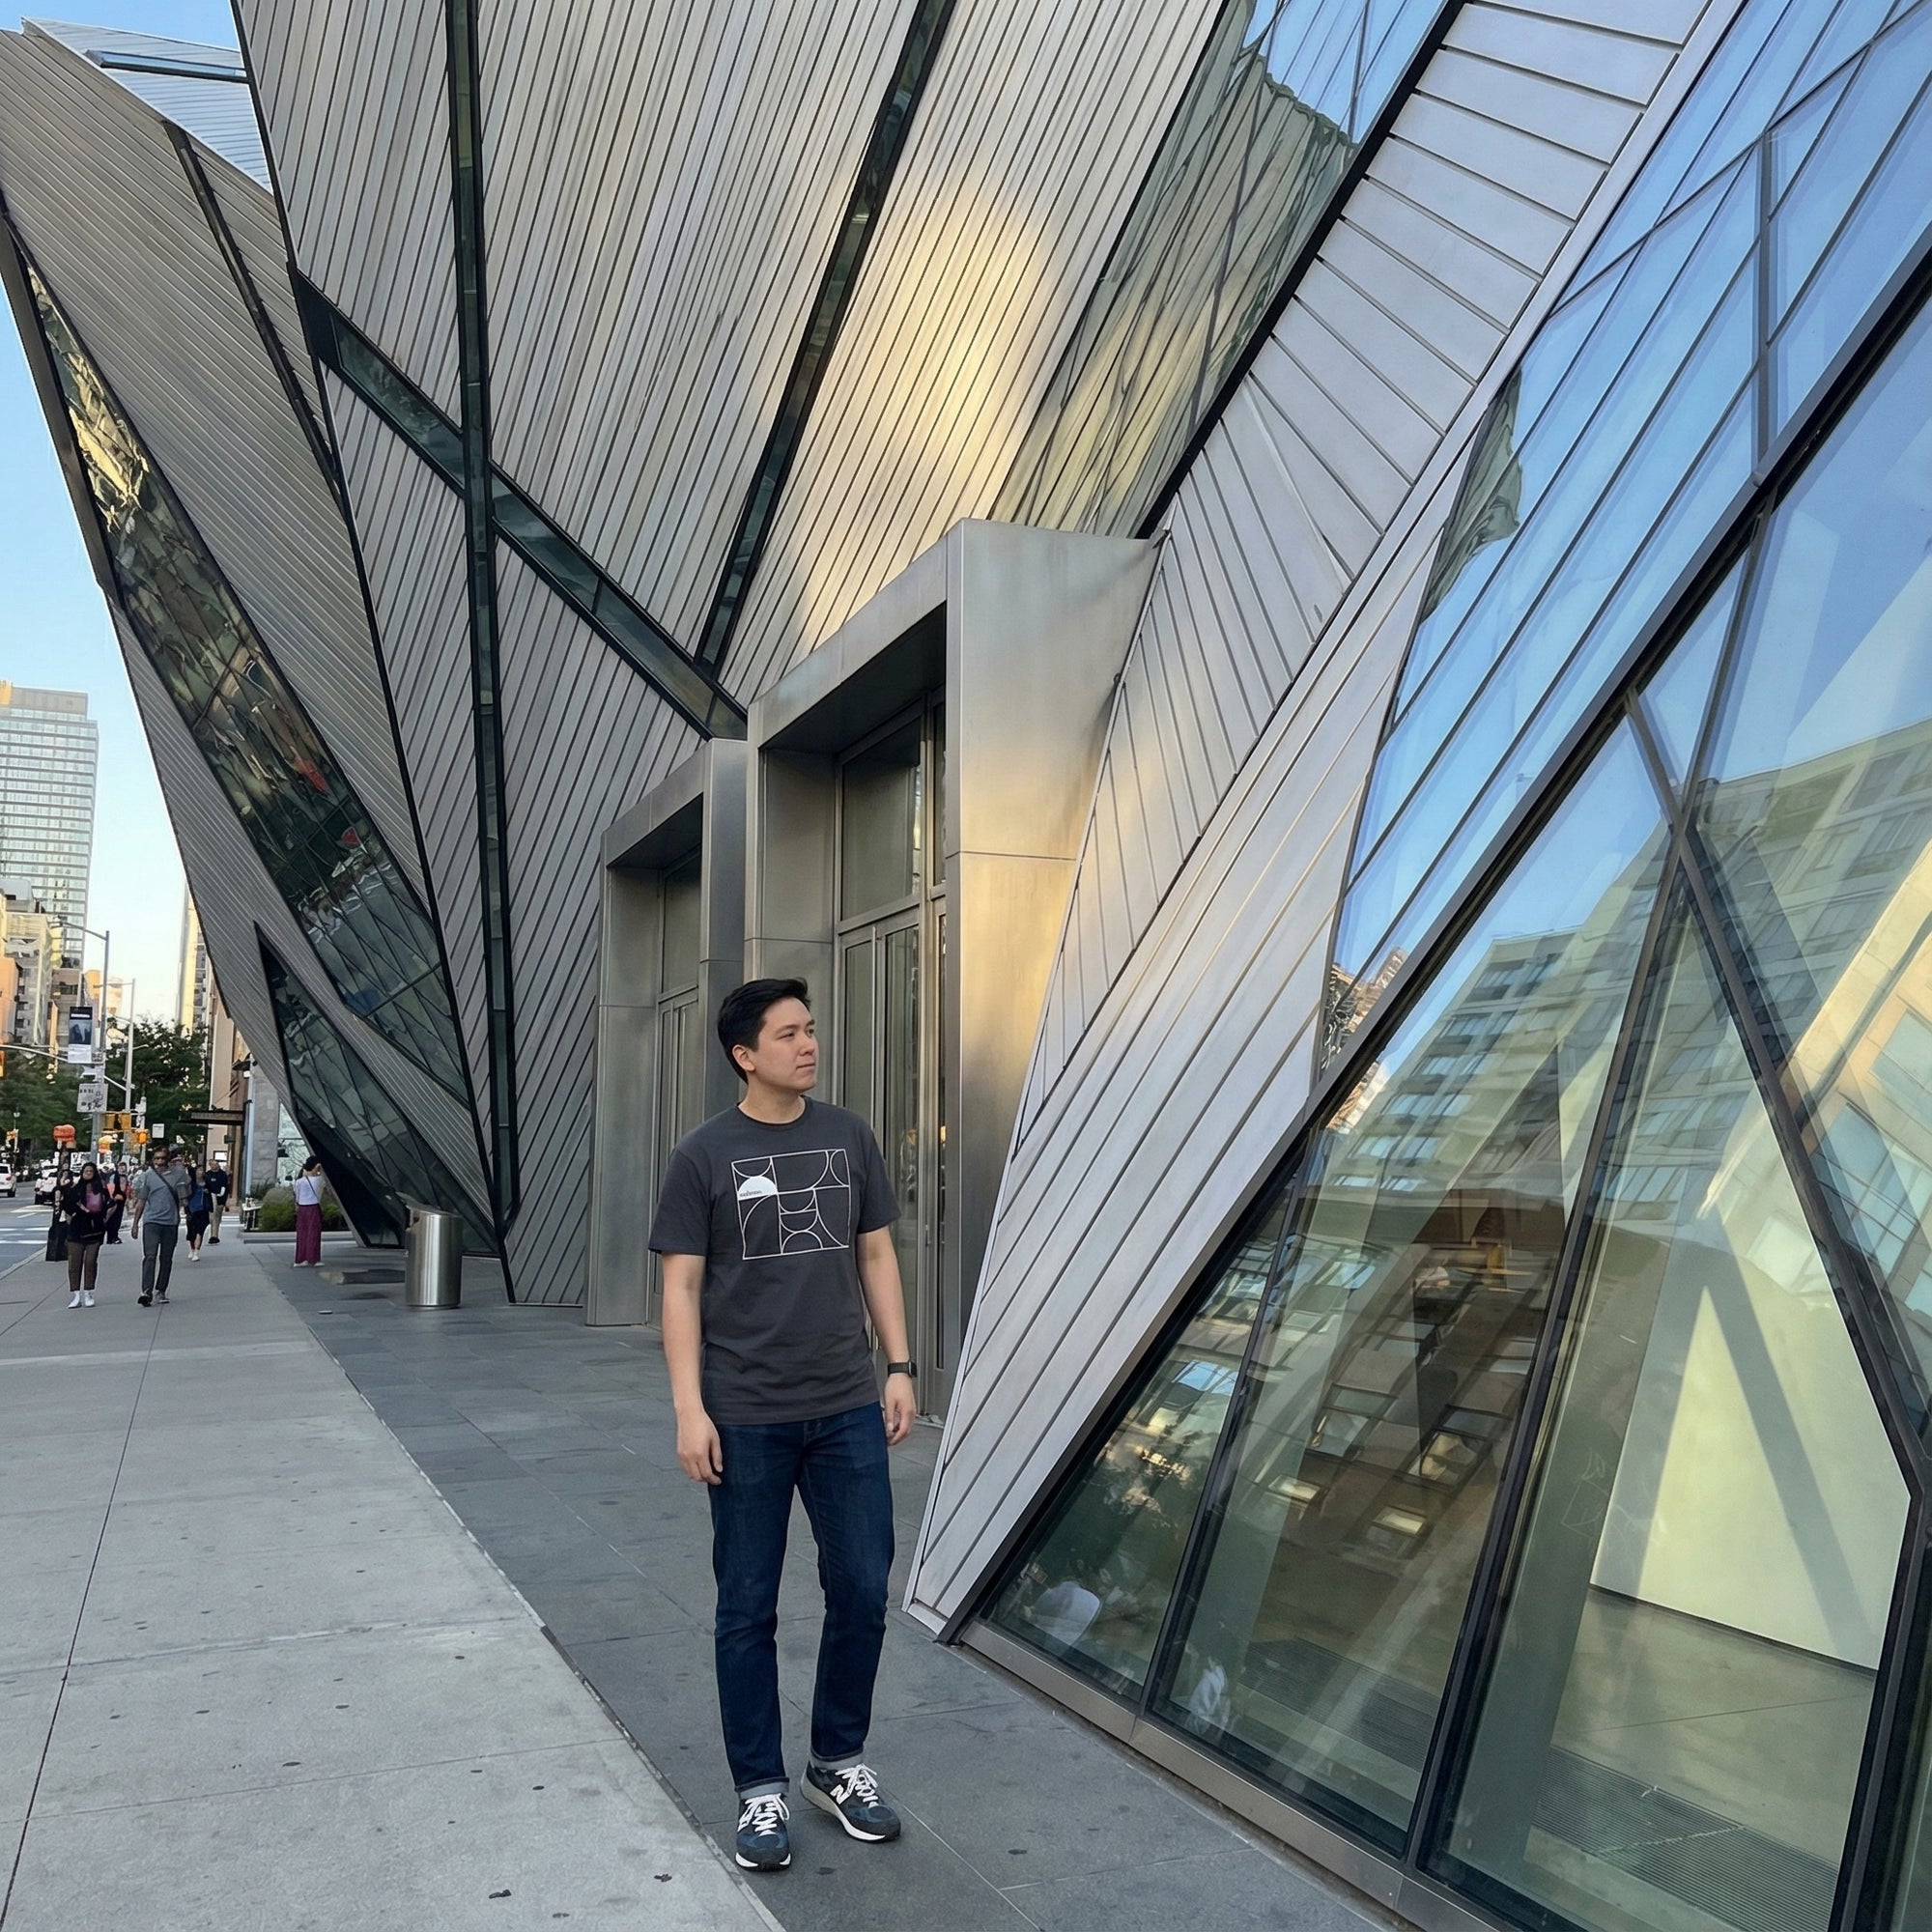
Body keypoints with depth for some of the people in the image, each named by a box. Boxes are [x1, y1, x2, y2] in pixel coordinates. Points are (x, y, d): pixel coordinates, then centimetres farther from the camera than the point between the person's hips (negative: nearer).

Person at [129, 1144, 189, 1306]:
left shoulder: (178, 1174, 5)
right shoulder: (147, 1176, 4)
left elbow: (184, 1197, 8)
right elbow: (141, 1201, 9)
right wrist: (135, 1223, 9)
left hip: (171, 1221, 2)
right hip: (151, 1220, -2)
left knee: (166, 1259, 8)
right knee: (150, 1256, -12)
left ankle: (160, 1291, 19)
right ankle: (146, 1291, -19)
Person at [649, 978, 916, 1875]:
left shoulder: (848, 1137, 5)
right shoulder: (704, 1155, -5)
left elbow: (876, 1257, 10)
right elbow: (682, 1286, -4)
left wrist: (899, 1368, 6)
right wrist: (689, 1409, -9)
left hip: (848, 1412, 3)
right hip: (747, 1421, -3)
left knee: (861, 1592, 9)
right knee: (747, 1610, 7)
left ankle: (839, 1764, 29)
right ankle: (761, 1790, 23)